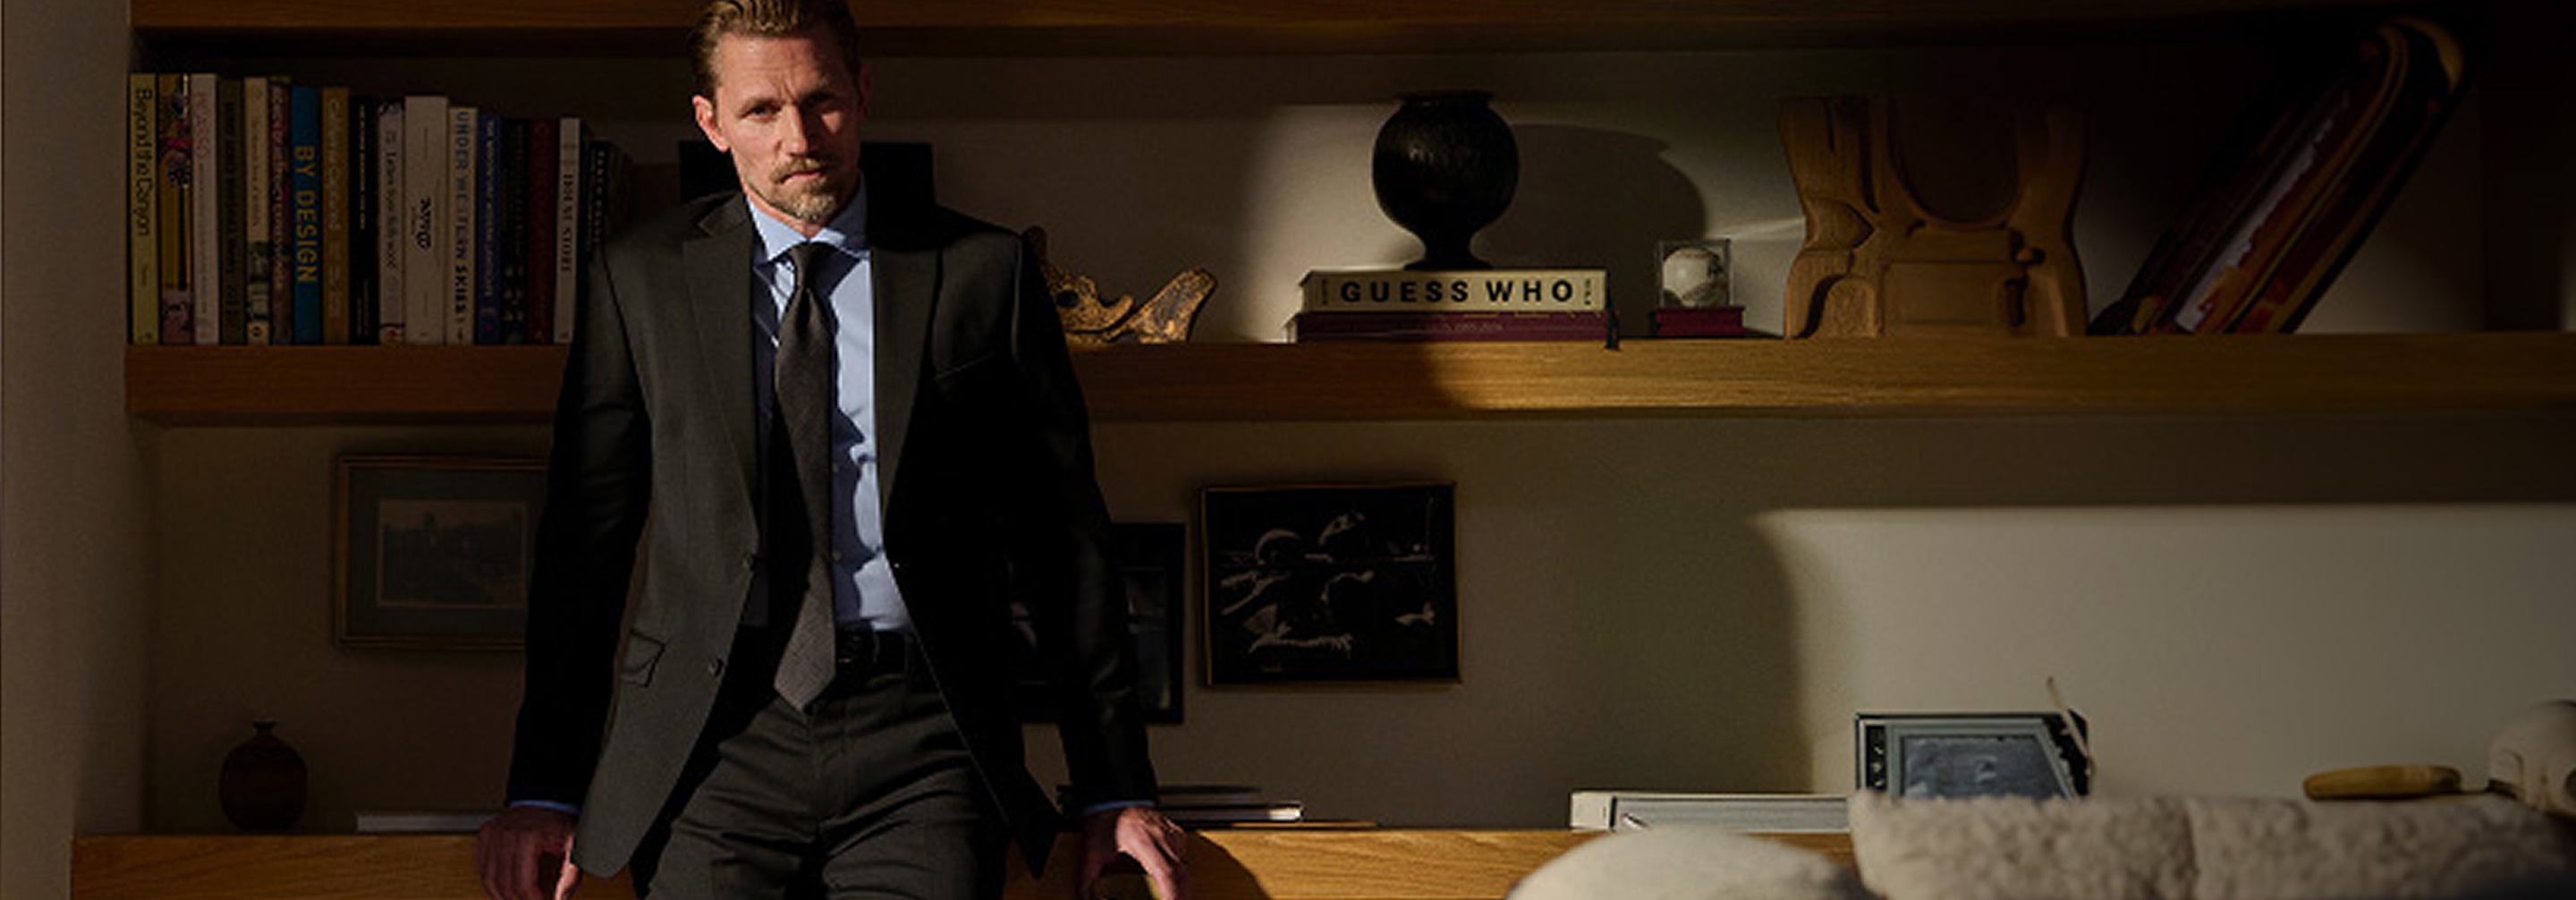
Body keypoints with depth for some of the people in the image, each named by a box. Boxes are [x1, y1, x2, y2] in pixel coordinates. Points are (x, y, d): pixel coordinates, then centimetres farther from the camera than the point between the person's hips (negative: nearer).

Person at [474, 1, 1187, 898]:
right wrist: (544, 788, 7)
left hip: (919, 732, -1)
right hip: (717, 741, 1)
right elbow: (583, 537, 12)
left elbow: (1068, 539, 11)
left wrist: (1115, 791, 8)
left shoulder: (983, 272, 9)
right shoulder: (641, 278, 12)